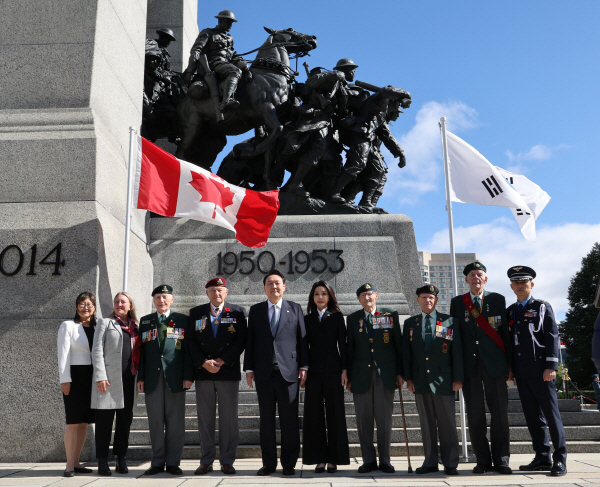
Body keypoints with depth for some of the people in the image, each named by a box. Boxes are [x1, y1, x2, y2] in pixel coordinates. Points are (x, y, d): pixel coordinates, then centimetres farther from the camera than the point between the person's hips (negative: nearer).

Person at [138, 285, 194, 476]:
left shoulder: (182, 320, 7)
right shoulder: (145, 321, 14)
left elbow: (188, 350, 2)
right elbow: (142, 351, 10)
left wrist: (188, 376, -5)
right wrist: (140, 377, 4)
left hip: (175, 379, -2)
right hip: (152, 379, 2)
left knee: (175, 422, 1)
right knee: (155, 422, 6)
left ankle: (173, 462, 11)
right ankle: (157, 462, 15)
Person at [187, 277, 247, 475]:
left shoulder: (238, 312, 5)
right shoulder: (196, 313, 11)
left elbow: (241, 341, -1)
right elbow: (191, 342, 5)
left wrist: (221, 361, -10)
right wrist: (204, 362, -9)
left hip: (228, 371, -1)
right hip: (203, 372, 2)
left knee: (228, 418, 1)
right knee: (205, 418, 5)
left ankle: (227, 461, 11)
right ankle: (206, 461, 14)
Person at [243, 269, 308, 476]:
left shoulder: (295, 309, 8)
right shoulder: (255, 310, 11)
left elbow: (302, 339, 6)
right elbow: (250, 341, 9)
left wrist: (303, 366, 0)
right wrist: (249, 369, 3)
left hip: (288, 371, -1)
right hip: (264, 372, 1)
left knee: (289, 419, 2)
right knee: (266, 419, 6)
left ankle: (289, 463, 12)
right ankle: (268, 463, 16)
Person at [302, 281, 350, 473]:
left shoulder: (337, 316, 7)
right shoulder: (307, 319, 11)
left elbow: (342, 343, 3)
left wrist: (344, 369, -4)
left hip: (333, 370, -1)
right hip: (313, 371, 2)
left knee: (335, 413, 1)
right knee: (314, 414, 2)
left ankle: (334, 459, 9)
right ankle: (319, 459, 10)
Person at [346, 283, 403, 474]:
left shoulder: (390, 315, 5)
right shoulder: (353, 319, 9)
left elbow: (398, 344, 5)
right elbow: (350, 348, 8)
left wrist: (400, 372, 0)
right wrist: (349, 377, 4)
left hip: (385, 373, -1)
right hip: (361, 374, 1)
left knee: (385, 419, 3)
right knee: (363, 420, 4)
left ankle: (384, 460, 15)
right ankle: (368, 460, 15)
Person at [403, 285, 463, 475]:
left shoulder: (449, 321, 5)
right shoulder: (410, 323, 10)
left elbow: (457, 351, 2)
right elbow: (406, 353, 9)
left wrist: (458, 378, -3)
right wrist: (408, 378, 2)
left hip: (443, 380, -2)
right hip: (420, 381, 2)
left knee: (447, 423, 2)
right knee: (426, 424, 8)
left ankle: (450, 463, 11)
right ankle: (430, 462, 17)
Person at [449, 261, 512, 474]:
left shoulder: (497, 299, 7)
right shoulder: (456, 302, 9)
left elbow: (506, 332, 5)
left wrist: (509, 364, 1)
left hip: (494, 362, -1)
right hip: (469, 364, 1)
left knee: (499, 411, 1)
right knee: (475, 414, 4)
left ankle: (501, 460, 11)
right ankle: (483, 460, 14)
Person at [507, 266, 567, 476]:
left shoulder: (543, 307, 2)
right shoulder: (509, 312, 15)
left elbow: (552, 337, -5)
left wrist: (551, 366, -13)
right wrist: (509, 368, 11)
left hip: (540, 371, -5)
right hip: (521, 373, 5)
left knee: (551, 414, -2)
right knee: (533, 417, 8)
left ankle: (560, 460, 5)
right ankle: (542, 458, 16)